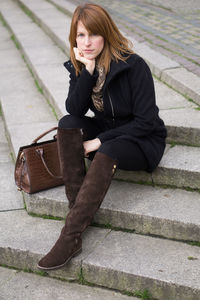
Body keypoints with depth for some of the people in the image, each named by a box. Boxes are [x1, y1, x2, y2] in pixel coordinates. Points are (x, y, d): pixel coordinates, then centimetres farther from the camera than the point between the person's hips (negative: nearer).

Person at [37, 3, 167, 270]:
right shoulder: (79, 65, -3)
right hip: (107, 131, 6)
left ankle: (70, 237, -36)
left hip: (143, 140, -5)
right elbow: (75, 110, -15)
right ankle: (78, 208, -23)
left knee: (106, 154, -35)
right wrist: (88, 70, -26)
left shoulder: (134, 66, -20)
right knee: (67, 124, -21)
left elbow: (147, 121, -20)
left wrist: (100, 140, -22)